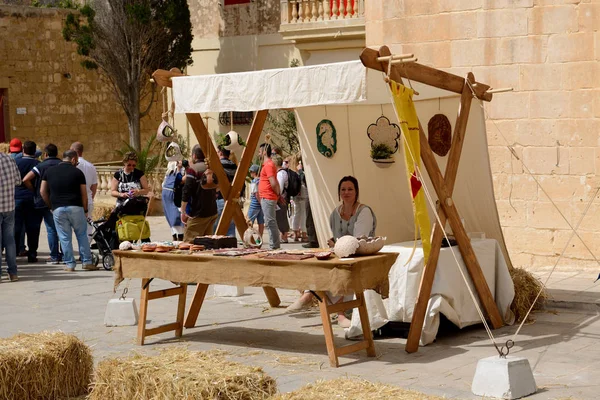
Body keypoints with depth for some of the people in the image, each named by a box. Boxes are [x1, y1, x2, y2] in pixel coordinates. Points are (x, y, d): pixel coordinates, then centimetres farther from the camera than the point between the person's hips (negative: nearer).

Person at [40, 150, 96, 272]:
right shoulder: (77, 172, 2)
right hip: (75, 207, -2)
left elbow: (42, 191, 9)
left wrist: (50, 206, 18)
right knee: (82, 235, 9)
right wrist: (85, 210, 11)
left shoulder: (50, 171, 11)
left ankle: (70, 264, 7)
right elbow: (84, 194, 1)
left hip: (58, 208, 2)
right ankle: (87, 262, 8)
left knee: (65, 237, 6)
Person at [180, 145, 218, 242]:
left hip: (198, 213, -7)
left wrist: (183, 212, -11)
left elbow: (186, 192, -16)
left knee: (189, 241, -5)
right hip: (212, 212, 8)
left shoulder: (193, 169, -11)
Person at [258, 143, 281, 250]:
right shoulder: (269, 164, 18)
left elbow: (273, 183, -21)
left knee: (270, 222, -9)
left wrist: (277, 193, -7)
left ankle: (274, 245, -9)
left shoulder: (268, 165, -14)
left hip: (267, 198, -10)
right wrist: (278, 193, 14)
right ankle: (276, 245, 15)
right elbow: (275, 183, 21)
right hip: (268, 198, 10)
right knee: (271, 222, 12)